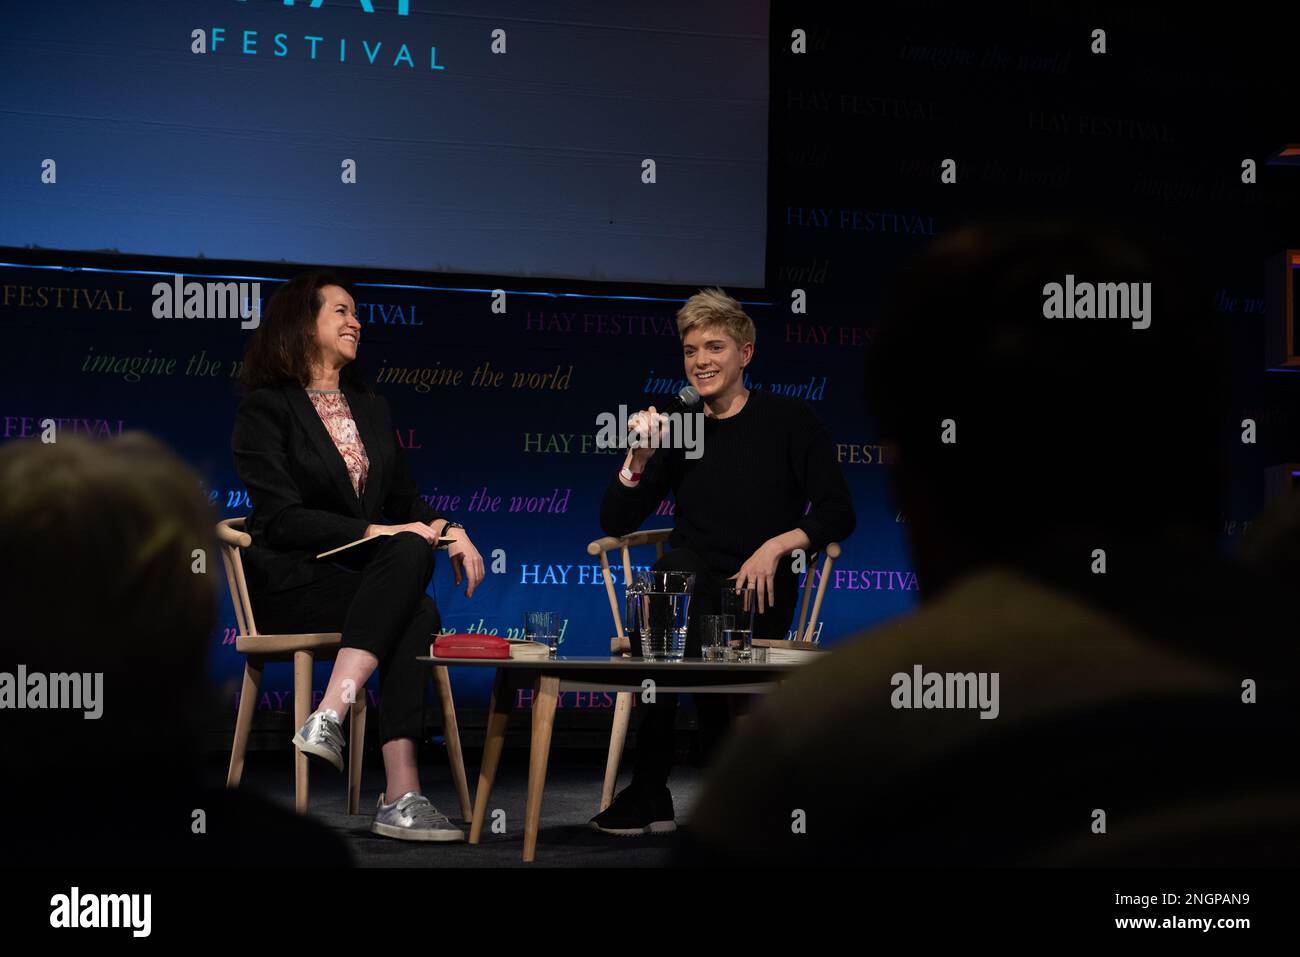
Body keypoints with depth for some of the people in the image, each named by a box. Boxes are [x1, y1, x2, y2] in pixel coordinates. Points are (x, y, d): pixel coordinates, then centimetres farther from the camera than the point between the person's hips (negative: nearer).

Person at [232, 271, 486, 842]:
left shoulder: (370, 408, 23)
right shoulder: (266, 408, -1)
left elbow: (405, 501, 22)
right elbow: (281, 517, -12)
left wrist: (451, 530, -1)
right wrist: (377, 533, -19)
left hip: (359, 577, 5)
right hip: (289, 581, -5)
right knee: (418, 613, -33)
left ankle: (400, 800, -43)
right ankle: (400, 795, -40)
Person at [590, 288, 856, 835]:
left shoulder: (788, 420, 5)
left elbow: (837, 514, 0)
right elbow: (616, 523, 10)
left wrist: (778, 545, -16)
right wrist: (641, 457, -5)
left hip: (758, 593, -2)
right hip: (691, 587, 2)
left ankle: (648, 796, -20)